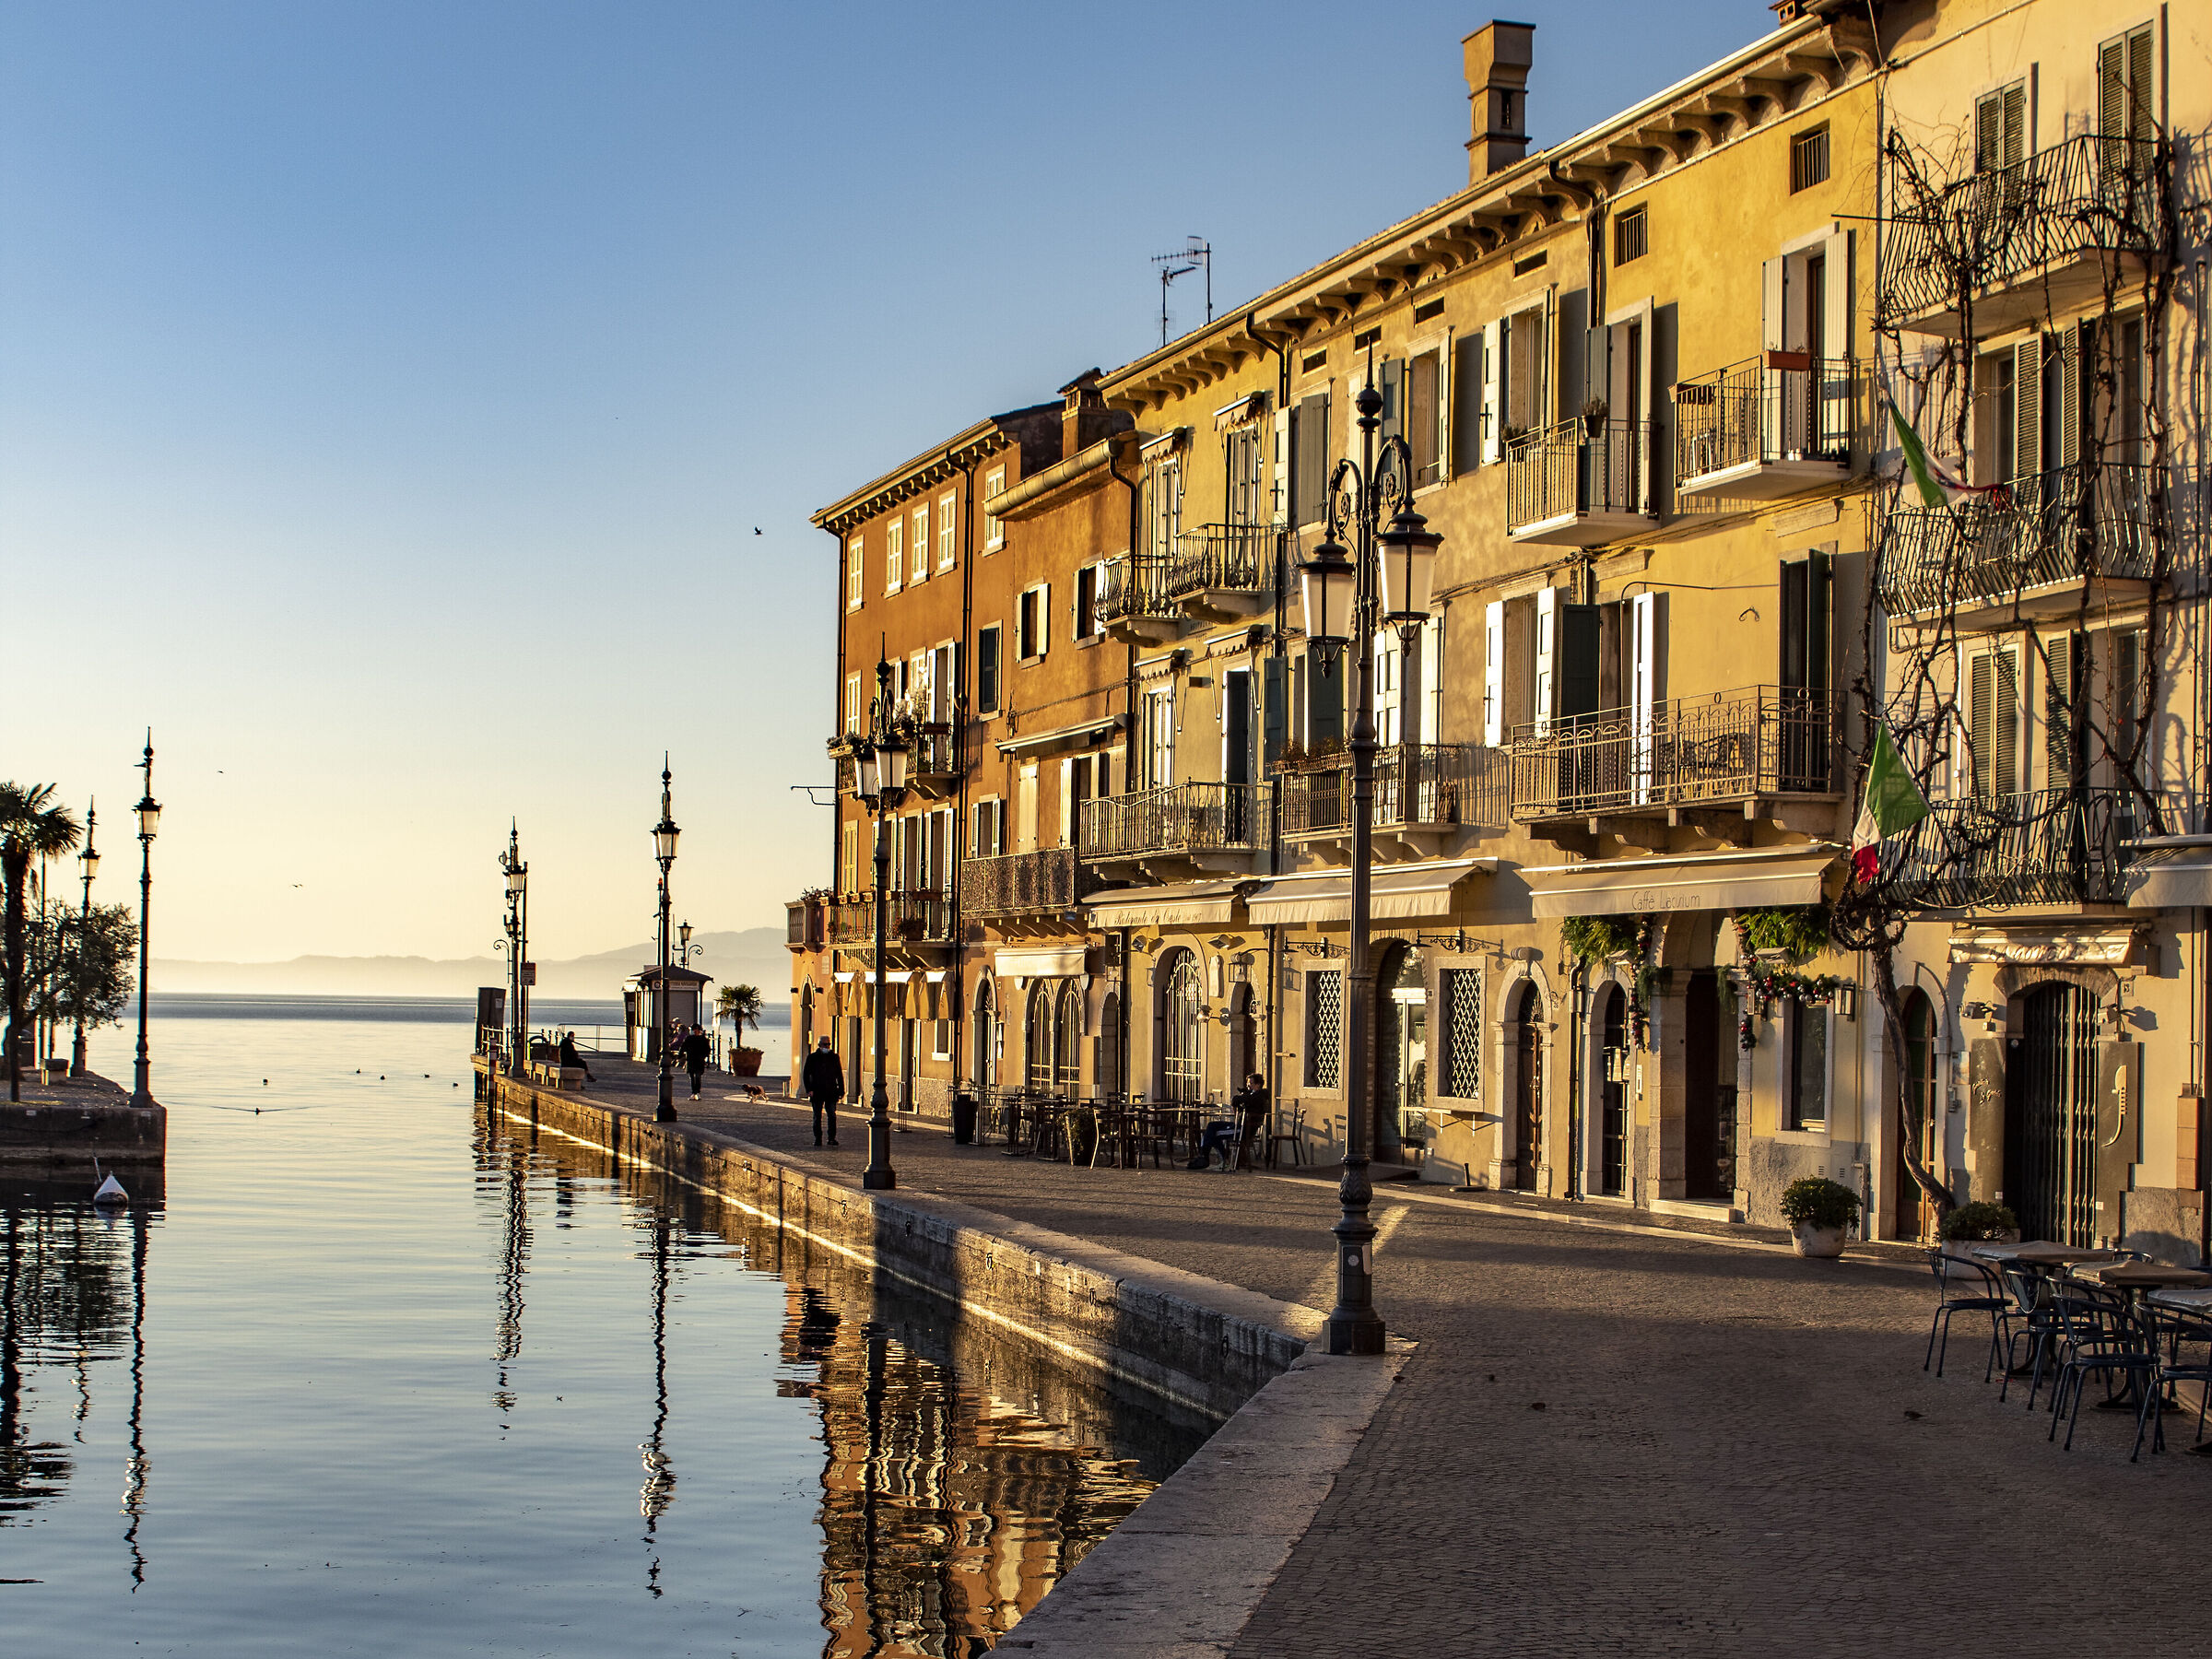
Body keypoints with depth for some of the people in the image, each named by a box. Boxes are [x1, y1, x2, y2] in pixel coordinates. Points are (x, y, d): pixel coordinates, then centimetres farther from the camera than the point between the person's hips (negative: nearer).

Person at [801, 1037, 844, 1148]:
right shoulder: (812, 1058, 4)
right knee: (817, 1117, 5)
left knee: (832, 1115, -7)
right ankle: (818, 1139, 12)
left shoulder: (834, 1057, 8)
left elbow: (839, 1075, 13)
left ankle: (832, 1138, -2)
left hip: (831, 1092, 0)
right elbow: (805, 1075, 5)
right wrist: (809, 1090, -6)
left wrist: (841, 1091, 7)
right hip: (817, 1092, 0)